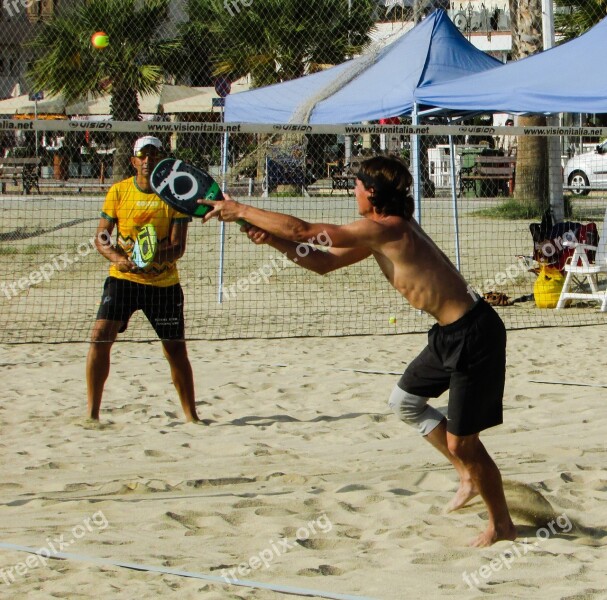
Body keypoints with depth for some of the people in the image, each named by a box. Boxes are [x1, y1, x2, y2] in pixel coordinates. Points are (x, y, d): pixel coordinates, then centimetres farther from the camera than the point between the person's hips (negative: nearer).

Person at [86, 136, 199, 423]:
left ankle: (191, 415, 17)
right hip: (123, 279, 0)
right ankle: (92, 413, -6)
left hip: (164, 283, 0)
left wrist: (156, 256, -29)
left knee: (176, 349, 2)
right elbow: (101, 237, 0)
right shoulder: (118, 191, 0)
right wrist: (117, 257, -21)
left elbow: (178, 246, -8)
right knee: (100, 337, -15)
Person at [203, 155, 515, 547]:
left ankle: (502, 525, 16)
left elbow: (303, 231, -17)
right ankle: (469, 476, 32)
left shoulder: (386, 229, -20)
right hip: (451, 333, 10)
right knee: (405, 401, 24)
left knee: (461, 443, -1)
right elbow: (325, 262, 17)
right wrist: (272, 239, 7)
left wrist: (242, 211, -7)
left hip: (473, 336, -10)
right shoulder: (385, 231, 10)